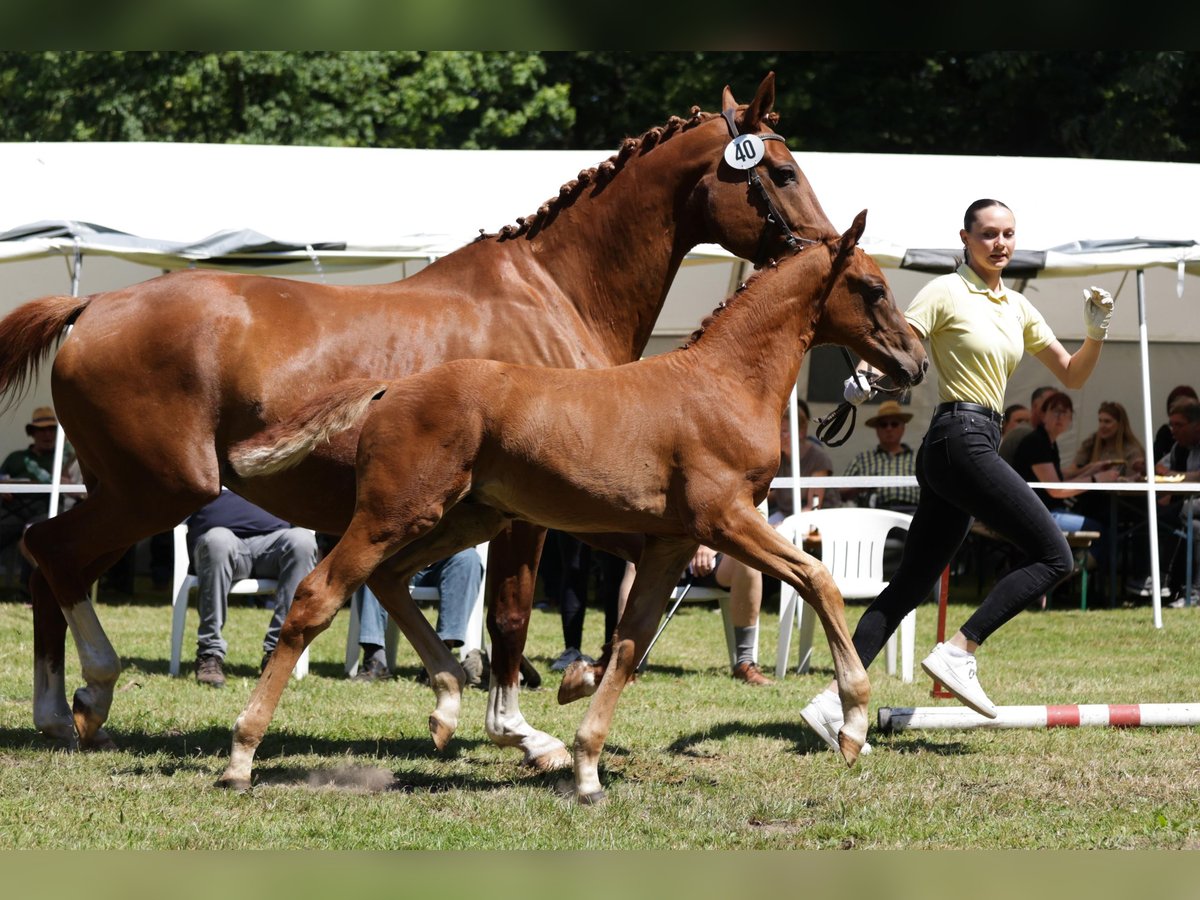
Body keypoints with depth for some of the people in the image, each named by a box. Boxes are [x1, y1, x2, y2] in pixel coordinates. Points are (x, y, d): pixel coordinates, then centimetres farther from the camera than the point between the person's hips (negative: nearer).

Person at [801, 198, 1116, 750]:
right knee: (1054, 556, -12)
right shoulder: (946, 292, -3)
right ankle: (958, 652, -13)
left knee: (911, 585, 4)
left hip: (962, 450, 8)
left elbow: (1072, 376, 20)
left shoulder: (1018, 308, 18)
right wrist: (865, 376, -34)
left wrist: (1096, 332, 1)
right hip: (961, 440, -8)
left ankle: (833, 700, 0)